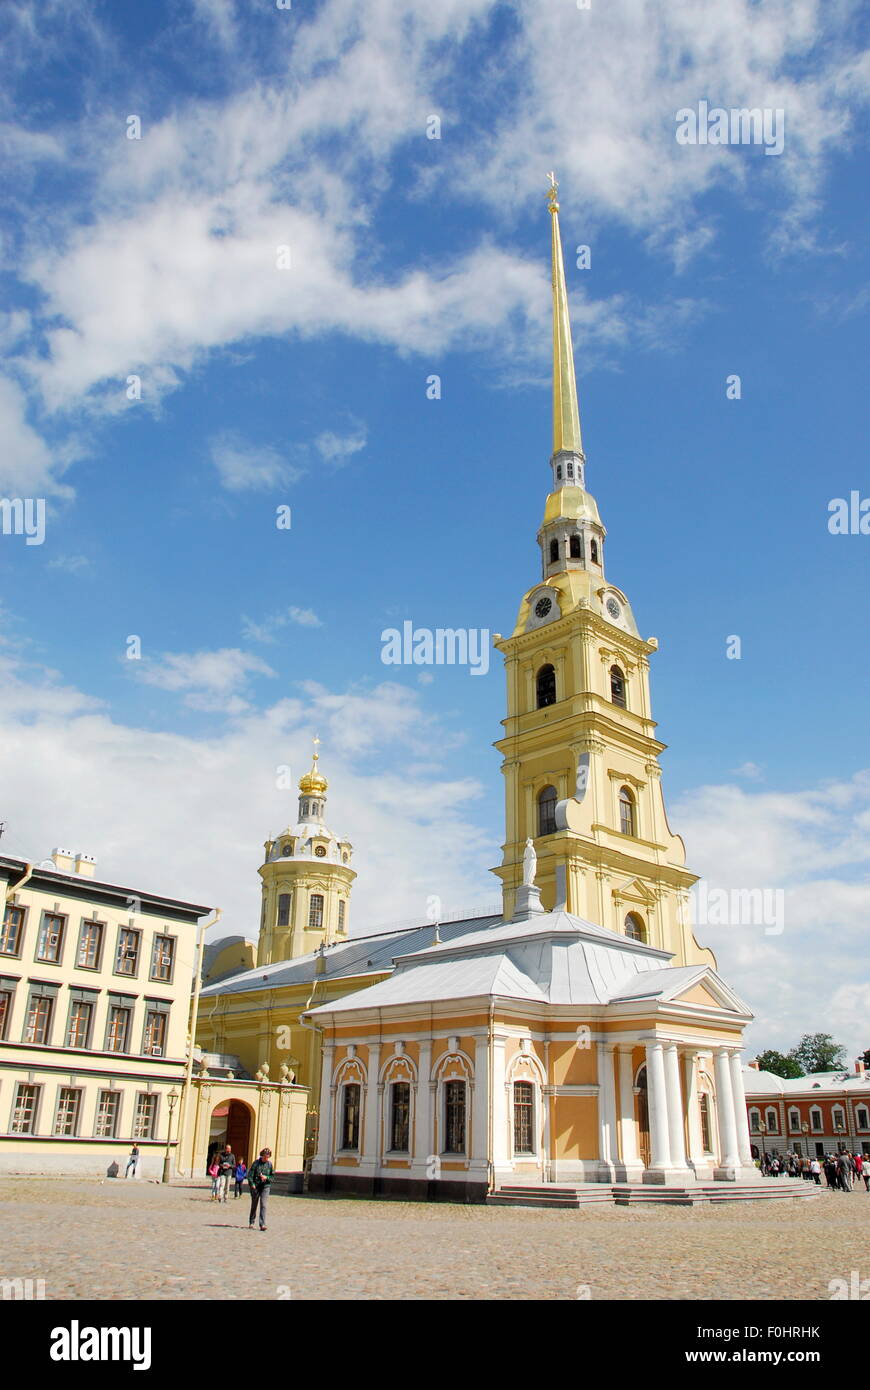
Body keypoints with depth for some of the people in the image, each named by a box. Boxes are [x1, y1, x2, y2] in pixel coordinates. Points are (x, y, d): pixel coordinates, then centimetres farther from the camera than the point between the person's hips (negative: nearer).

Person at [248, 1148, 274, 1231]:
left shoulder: (270, 1164, 2)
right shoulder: (256, 1162, -4)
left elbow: (272, 1176, 8)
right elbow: (250, 1174, -5)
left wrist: (266, 1177, -11)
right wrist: (252, 1184, -16)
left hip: (265, 1186, 0)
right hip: (255, 1186, 0)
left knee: (263, 1205, -10)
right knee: (254, 1205, 11)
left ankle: (262, 1224, -10)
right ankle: (251, 1223, 27)